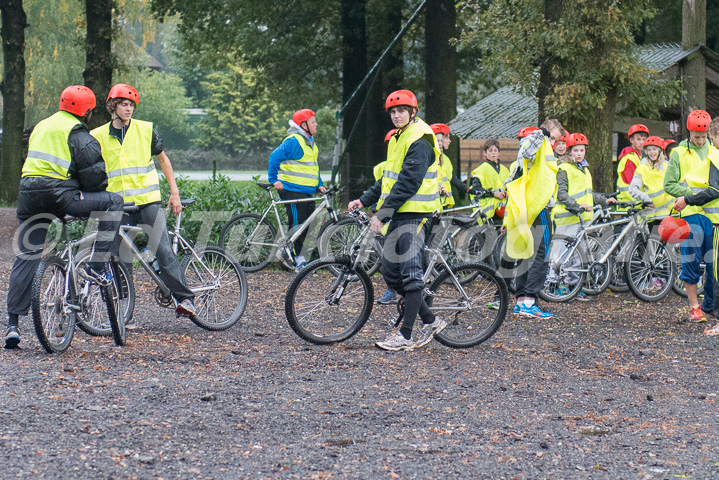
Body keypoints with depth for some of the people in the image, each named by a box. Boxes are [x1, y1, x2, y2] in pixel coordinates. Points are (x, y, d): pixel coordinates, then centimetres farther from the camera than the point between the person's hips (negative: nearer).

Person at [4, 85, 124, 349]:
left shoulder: (41, 126, 27)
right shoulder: (76, 132, 1)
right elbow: (92, 168, -6)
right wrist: (99, 193, 13)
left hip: (29, 195, 7)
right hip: (59, 193, -7)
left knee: (26, 256, 10)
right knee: (113, 202, 8)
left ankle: (12, 324, 3)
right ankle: (97, 267, 2)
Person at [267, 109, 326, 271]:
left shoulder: (310, 142, 18)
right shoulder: (293, 141, -13)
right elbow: (275, 157, -18)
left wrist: (319, 185, 18)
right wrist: (274, 180, -18)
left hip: (307, 191, 9)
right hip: (293, 190, -9)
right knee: (297, 224, -8)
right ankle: (298, 259, -3)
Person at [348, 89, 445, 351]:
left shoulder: (419, 141, -13)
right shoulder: (399, 138, 19)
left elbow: (408, 182, -20)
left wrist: (382, 214, -21)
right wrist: (364, 200, 17)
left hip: (415, 214, -10)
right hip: (400, 214, 10)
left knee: (410, 273, -8)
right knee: (391, 272, 9)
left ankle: (405, 335, -7)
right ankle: (430, 321, 19)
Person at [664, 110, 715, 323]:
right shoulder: (679, 154, 4)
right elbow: (669, 184, 0)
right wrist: (692, 194, -14)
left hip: (712, 213, 3)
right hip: (690, 213, -3)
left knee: (713, 263, 3)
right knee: (691, 262, -4)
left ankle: (710, 304, 15)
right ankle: (694, 307, 4)